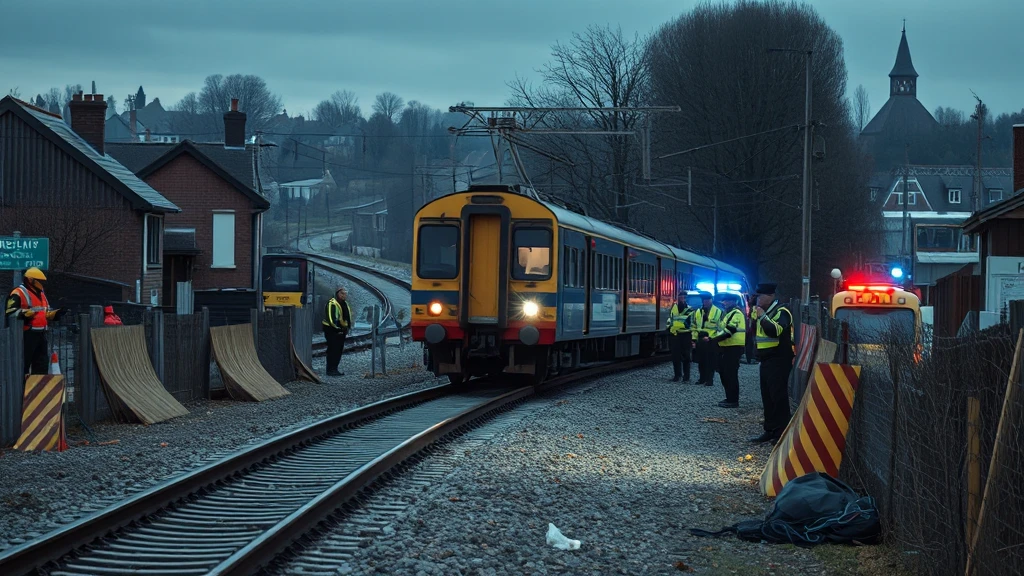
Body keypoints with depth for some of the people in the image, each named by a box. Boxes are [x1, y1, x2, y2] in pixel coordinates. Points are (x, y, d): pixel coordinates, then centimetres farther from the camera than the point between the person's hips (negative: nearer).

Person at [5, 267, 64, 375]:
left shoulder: (41, 294, 21)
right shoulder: (18, 294, -10)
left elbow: (47, 313, 29)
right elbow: (10, 312, -18)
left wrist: (57, 313, 10)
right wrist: (24, 314, -33)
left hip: (41, 334, 9)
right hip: (27, 335, -9)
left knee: (42, 362, 11)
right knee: (24, 362, -8)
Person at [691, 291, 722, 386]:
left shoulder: (717, 311, -4)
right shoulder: (698, 312, 13)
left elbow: (719, 326, -7)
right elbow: (694, 327, 19)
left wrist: (710, 337, -15)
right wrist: (694, 339, 10)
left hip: (711, 340, -6)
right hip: (700, 340, 6)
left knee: (710, 361, -4)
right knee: (701, 360, 10)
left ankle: (709, 379, 0)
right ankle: (702, 378, 21)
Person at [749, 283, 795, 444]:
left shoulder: (781, 312, -14)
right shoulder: (763, 312, 15)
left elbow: (775, 330, -31)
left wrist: (762, 317, -25)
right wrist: (753, 315, 7)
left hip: (779, 361, -10)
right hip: (766, 360, 10)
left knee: (778, 397, -9)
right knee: (767, 397, 12)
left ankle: (782, 433, -6)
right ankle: (770, 430, 18)